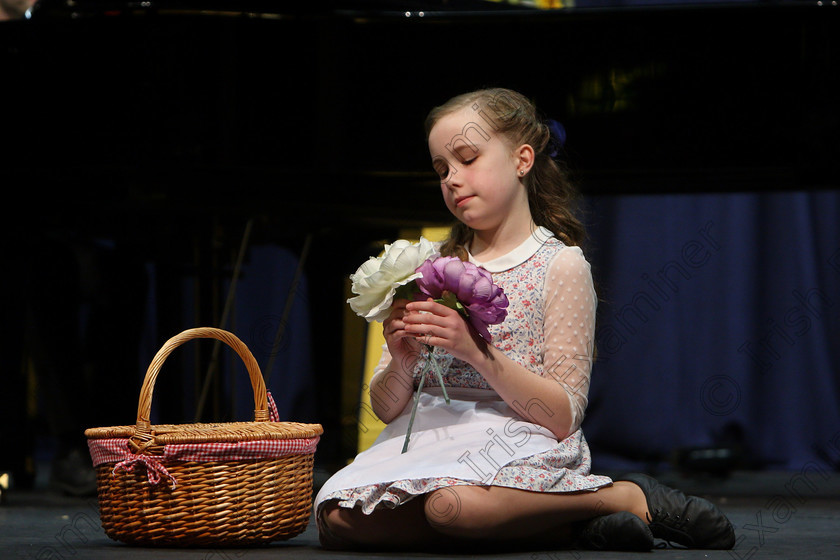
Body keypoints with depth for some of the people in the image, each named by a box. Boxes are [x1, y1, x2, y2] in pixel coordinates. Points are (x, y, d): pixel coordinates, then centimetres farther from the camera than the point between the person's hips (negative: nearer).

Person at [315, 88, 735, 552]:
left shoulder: (560, 264, 0)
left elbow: (563, 417, -8)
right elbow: (385, 408, 12)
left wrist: (479, 352, -19)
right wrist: (402, 363, -11)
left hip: (520, 438, -5)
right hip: (427, 437, 5)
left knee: (452, 503, -40)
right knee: (339, 515, -26)